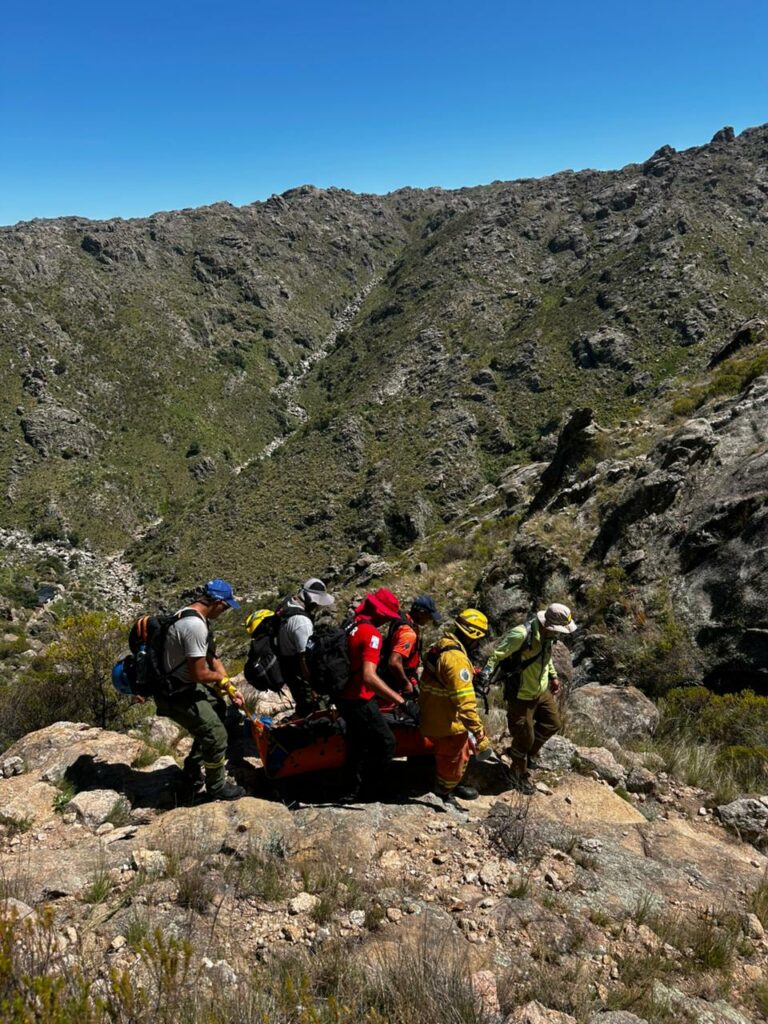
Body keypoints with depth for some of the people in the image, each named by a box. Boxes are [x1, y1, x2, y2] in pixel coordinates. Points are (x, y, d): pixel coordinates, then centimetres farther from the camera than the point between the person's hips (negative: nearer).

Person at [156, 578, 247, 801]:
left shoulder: (196, 617, 4)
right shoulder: (195, 626, -29)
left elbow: (212, 659, 10)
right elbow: (199, 674, -27)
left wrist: (231, 689, 5)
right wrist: (221, 678, -6)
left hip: (185, 685, 11)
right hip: (176, 694, -11)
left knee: (218, 710, 27)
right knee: (217, 735, -4)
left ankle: (193, 768, 38)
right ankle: (216, 787, 19)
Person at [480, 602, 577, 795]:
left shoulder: (548, 634, -7)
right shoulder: (522, 634, -33)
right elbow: (497, 653, -28)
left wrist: (553, 676, 19)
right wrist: (486, 674, -34)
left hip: (542, 690, 8)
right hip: (521, 696, -8)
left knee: (553, 724, 19)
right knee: (524, 737, 7)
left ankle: (529, 753, 42)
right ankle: (519, 774, 33)